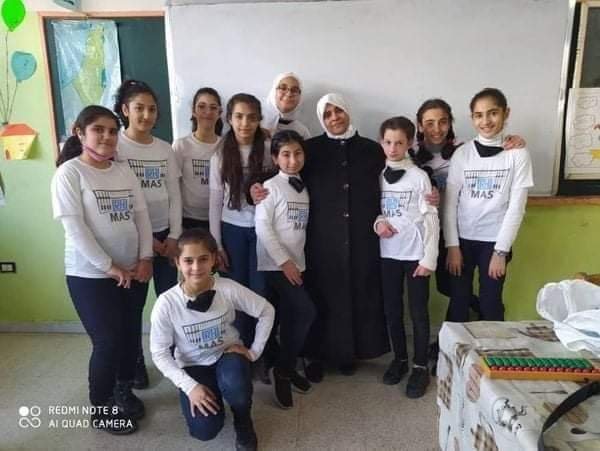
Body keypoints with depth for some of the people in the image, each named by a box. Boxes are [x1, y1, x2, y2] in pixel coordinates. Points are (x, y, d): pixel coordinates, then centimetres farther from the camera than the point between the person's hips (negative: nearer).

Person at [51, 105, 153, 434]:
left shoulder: (123, 171, 9)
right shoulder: (69, 172, -8)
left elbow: (141, 214, 7)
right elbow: (74, 227, -15)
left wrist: (146, 258, -3)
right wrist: (109, 267, -16)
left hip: (133, 270, 6)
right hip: (91, 275, -5)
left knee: (130, 335, 14)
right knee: (107, 341, 0)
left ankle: (123, 391, 37)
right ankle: (100, 409, 23)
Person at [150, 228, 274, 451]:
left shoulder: (229, 289, -21)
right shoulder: (166, 303, -21)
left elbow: (266, 311, -8)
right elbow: (159, 353, -12)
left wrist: (254, 351, -10)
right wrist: (190, 386, -20)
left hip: (228, 355, 0)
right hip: (193, 365, 1)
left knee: (235, 384, -35)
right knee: (205, 430, -18)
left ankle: (243, 422, 1)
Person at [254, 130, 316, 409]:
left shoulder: (305, 188, 12)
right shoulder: (271, 186, -7)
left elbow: (304, 228, 13)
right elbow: (262, 227, -13)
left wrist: (296, 261, 6)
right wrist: (284, 261, -16)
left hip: (296, 263, 6)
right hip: (275, 264, -6)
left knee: (289, 319, 11)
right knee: (306, 311, -15)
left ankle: (285, 370, 26)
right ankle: (282, 370, 0)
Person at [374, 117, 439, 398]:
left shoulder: (419, 177, -7)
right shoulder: (378, 176, 5)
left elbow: (431, 220, -8)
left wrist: (429, 258, -12)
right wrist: (377, 222, -11)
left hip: (415, 254, -4)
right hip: (388, 253, 4)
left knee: (418, 312, 6)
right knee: (392, 310, 13)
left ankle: (420, 367, 20)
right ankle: (399, 359, 30)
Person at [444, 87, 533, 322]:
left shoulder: (518, 154, -4)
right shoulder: (462, 153, -1)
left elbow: (516, 207, -6)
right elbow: (450, 203, -1)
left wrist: (501, 250, -10)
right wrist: (452, 245, -5)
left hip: (494, 240, -1)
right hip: (462, 239, 1)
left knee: (491, 305, 7)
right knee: (458, 302, 8)